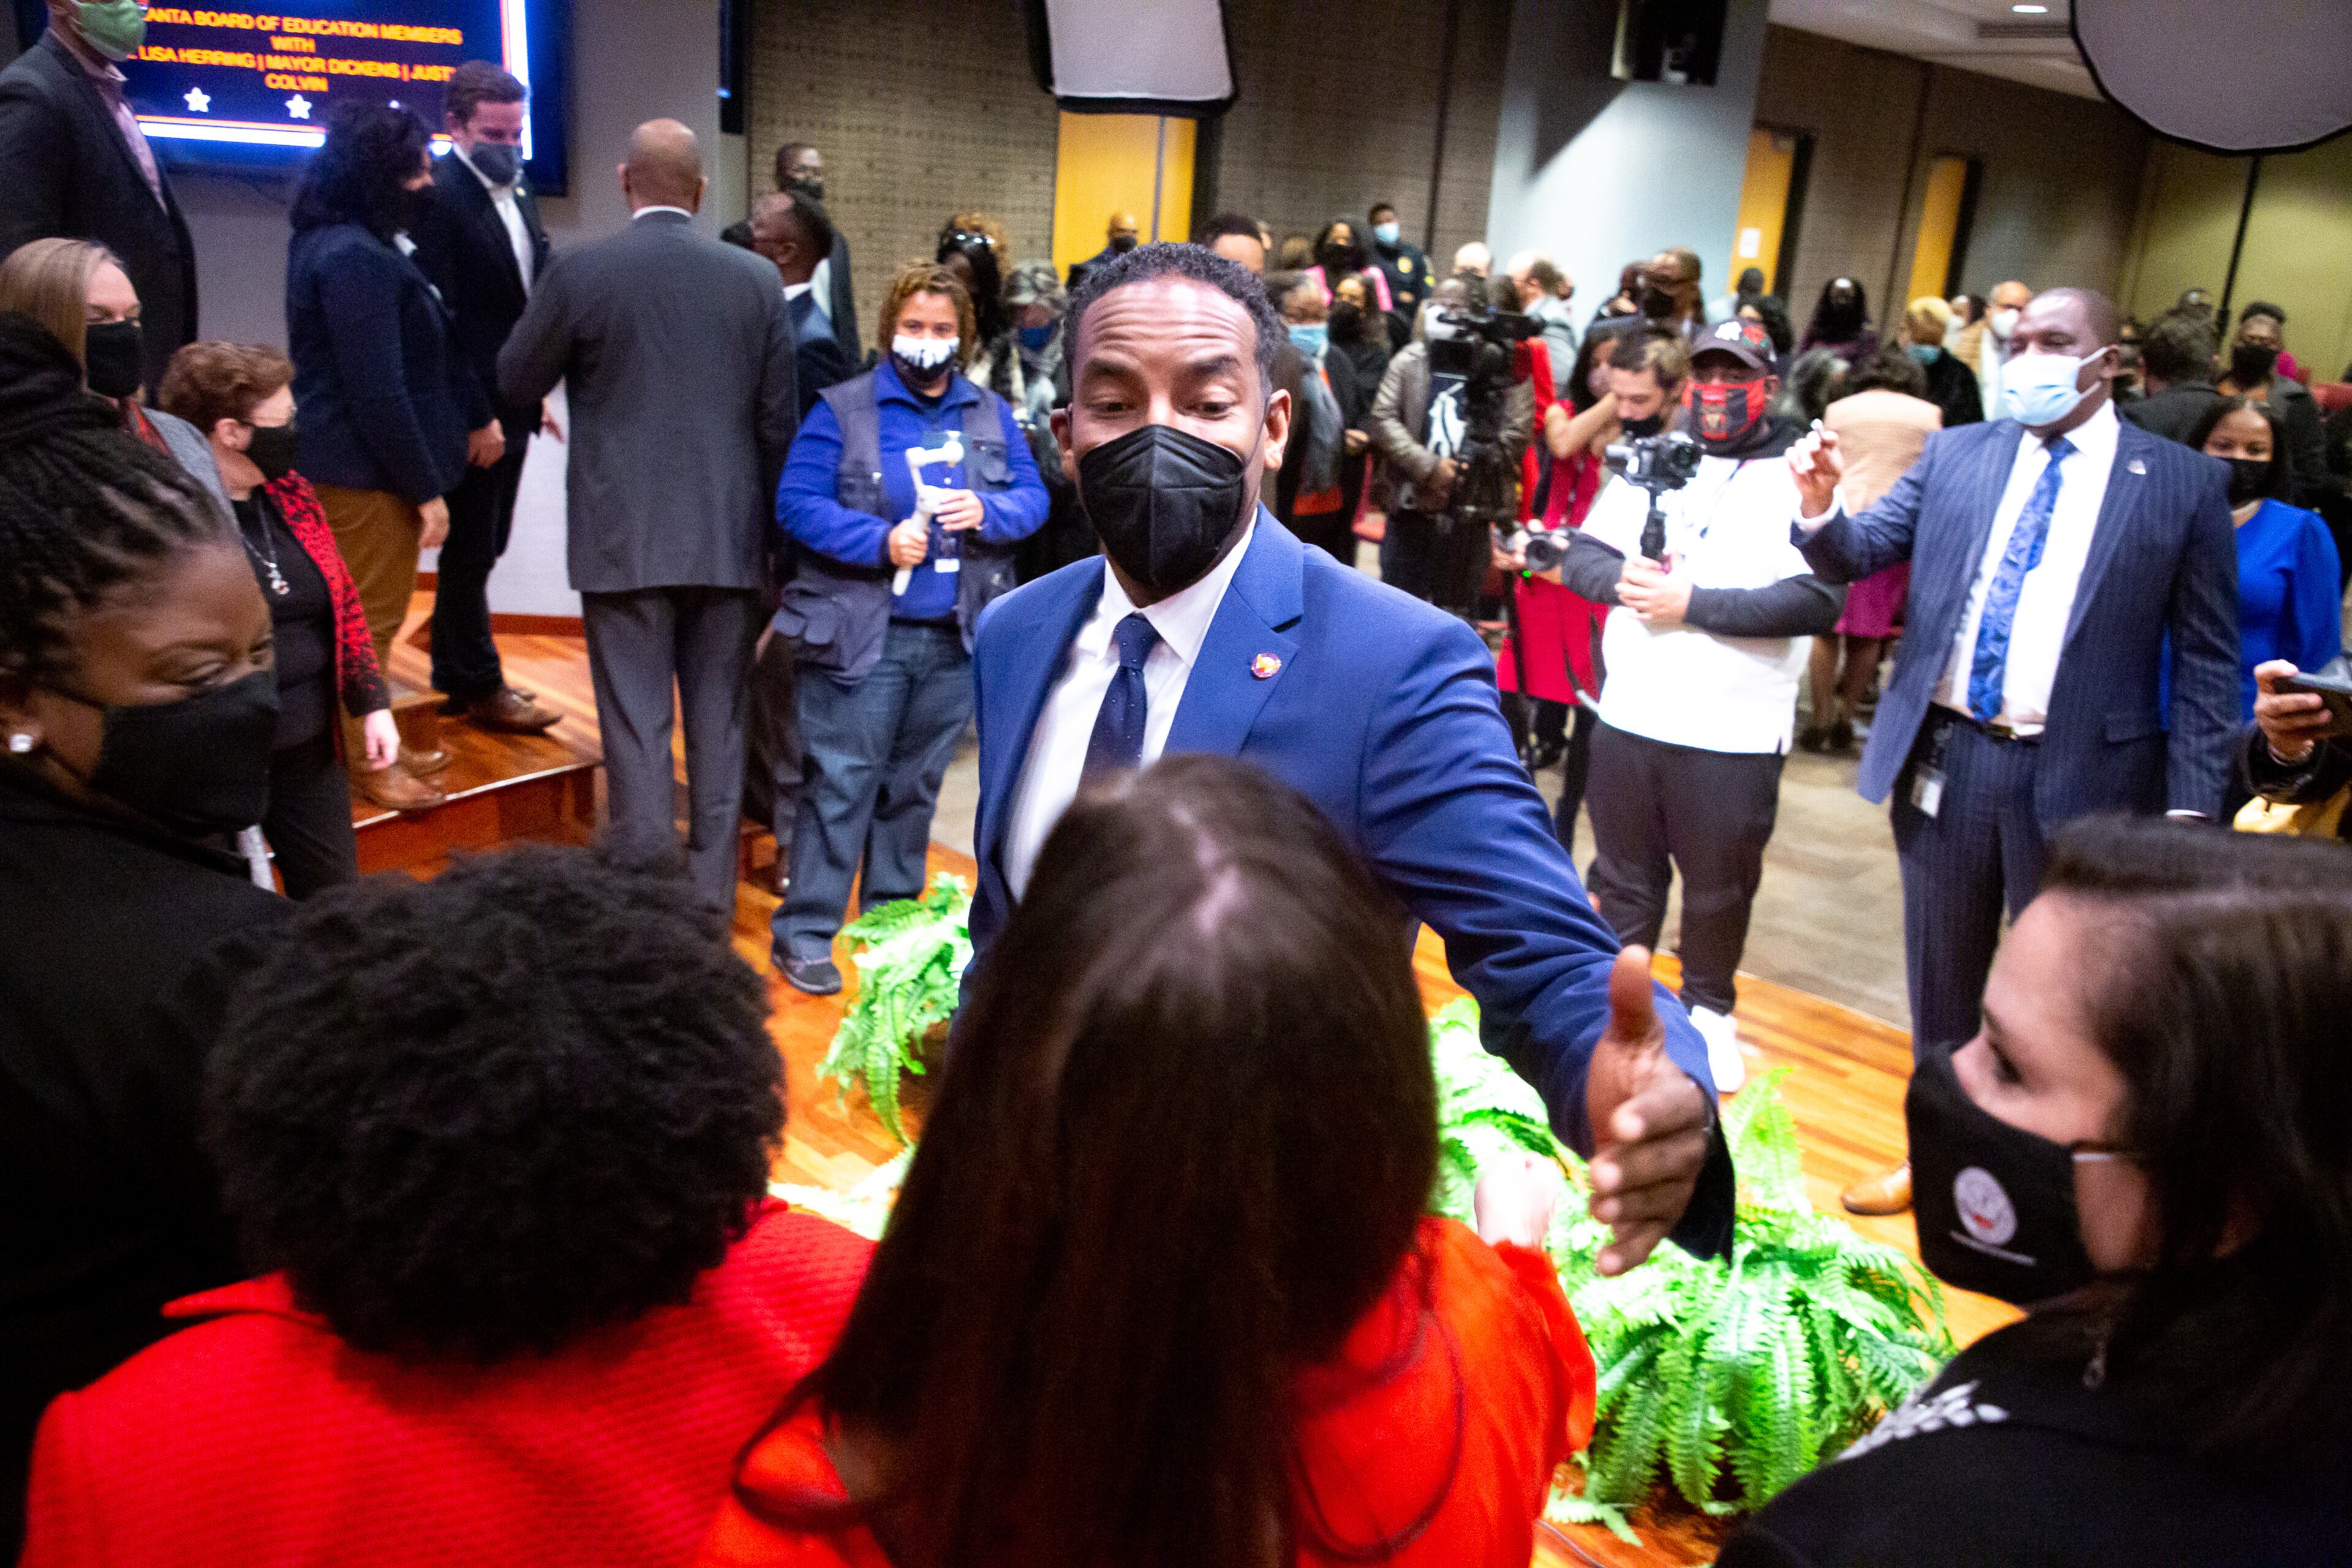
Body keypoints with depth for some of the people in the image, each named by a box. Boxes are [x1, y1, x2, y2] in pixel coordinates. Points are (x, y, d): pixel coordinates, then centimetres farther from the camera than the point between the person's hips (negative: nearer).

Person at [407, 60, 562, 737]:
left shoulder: (517, 193, 13)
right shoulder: (438, 195, -14)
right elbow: (439, 318, -18)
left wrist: (535, 394, 13)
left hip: (511, 404, 8)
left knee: (478, 549, 14)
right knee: (470, 551, 2)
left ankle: (455, 677, 25)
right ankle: (480, 688, 12)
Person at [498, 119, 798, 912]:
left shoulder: (578, 273, -7)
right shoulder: (757, 279, -1)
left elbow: (516, 382, 6)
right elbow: (779, 420, 3)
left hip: (623, 540, -2)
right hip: (727, 540, 2)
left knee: (637, 728, 3)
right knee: (718, 725, 11)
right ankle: (711, 901, 18)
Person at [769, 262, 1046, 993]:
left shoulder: (992, 414, 9)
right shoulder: (842, 410, -2)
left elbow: (1034, 498, 8)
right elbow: (796, 503, -8)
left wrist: (987, 512, -13)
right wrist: (880, 541, -19)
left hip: (956, 637, 4)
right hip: (862, 632, -4)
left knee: (917, 782, 14)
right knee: (840, 781, -4)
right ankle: (804, 931, 5)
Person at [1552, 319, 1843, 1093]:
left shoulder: (1801, 476, -5)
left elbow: (1817, 601, -17)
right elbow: (1582, 557, 8)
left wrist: (1692, 603, -19)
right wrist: (1624, 580, -14)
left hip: (1733, 734, -3)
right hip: (1629, 714, 3)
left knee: (1720, 888, 11)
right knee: (1624, 876, 15)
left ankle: (1708, 1007, 33)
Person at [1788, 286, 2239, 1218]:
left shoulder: (2184, 483, -3)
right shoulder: (1955, 455, 5)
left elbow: (2206, 659, -3)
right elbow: (1860, 556, 1)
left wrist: (2191, 806, -8)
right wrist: (1821, 509, -21)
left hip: (2080, 778, -3)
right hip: (1944, 756, 3)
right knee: (1940, 977, 17)